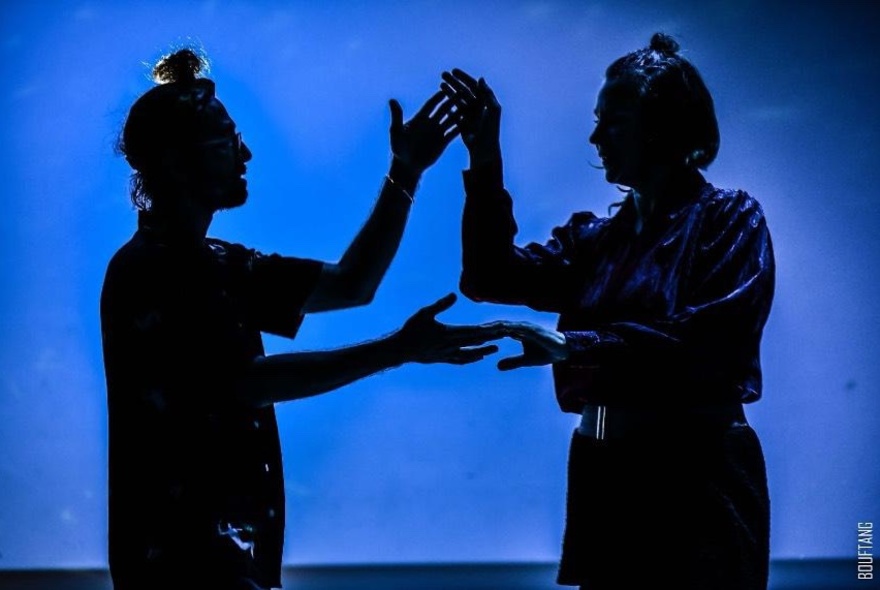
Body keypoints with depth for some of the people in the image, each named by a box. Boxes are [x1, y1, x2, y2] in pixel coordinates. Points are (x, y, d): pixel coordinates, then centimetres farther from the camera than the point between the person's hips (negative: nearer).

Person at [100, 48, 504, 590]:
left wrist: (406, 174, 2)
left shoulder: (220, 265, 11)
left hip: (233, 546, 9)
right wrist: (397, 350, -29)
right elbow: (243, 381, -26)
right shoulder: (146, 272, -16)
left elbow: (350, 285, 12)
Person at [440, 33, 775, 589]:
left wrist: (574, 346, -26)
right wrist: (485, 162, -4)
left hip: (695, 475, -5)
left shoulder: (729, 218, -4)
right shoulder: (599, 235, 13)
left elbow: (708, 336, -19)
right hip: (604, 475, 6)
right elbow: (493, 276, 3)